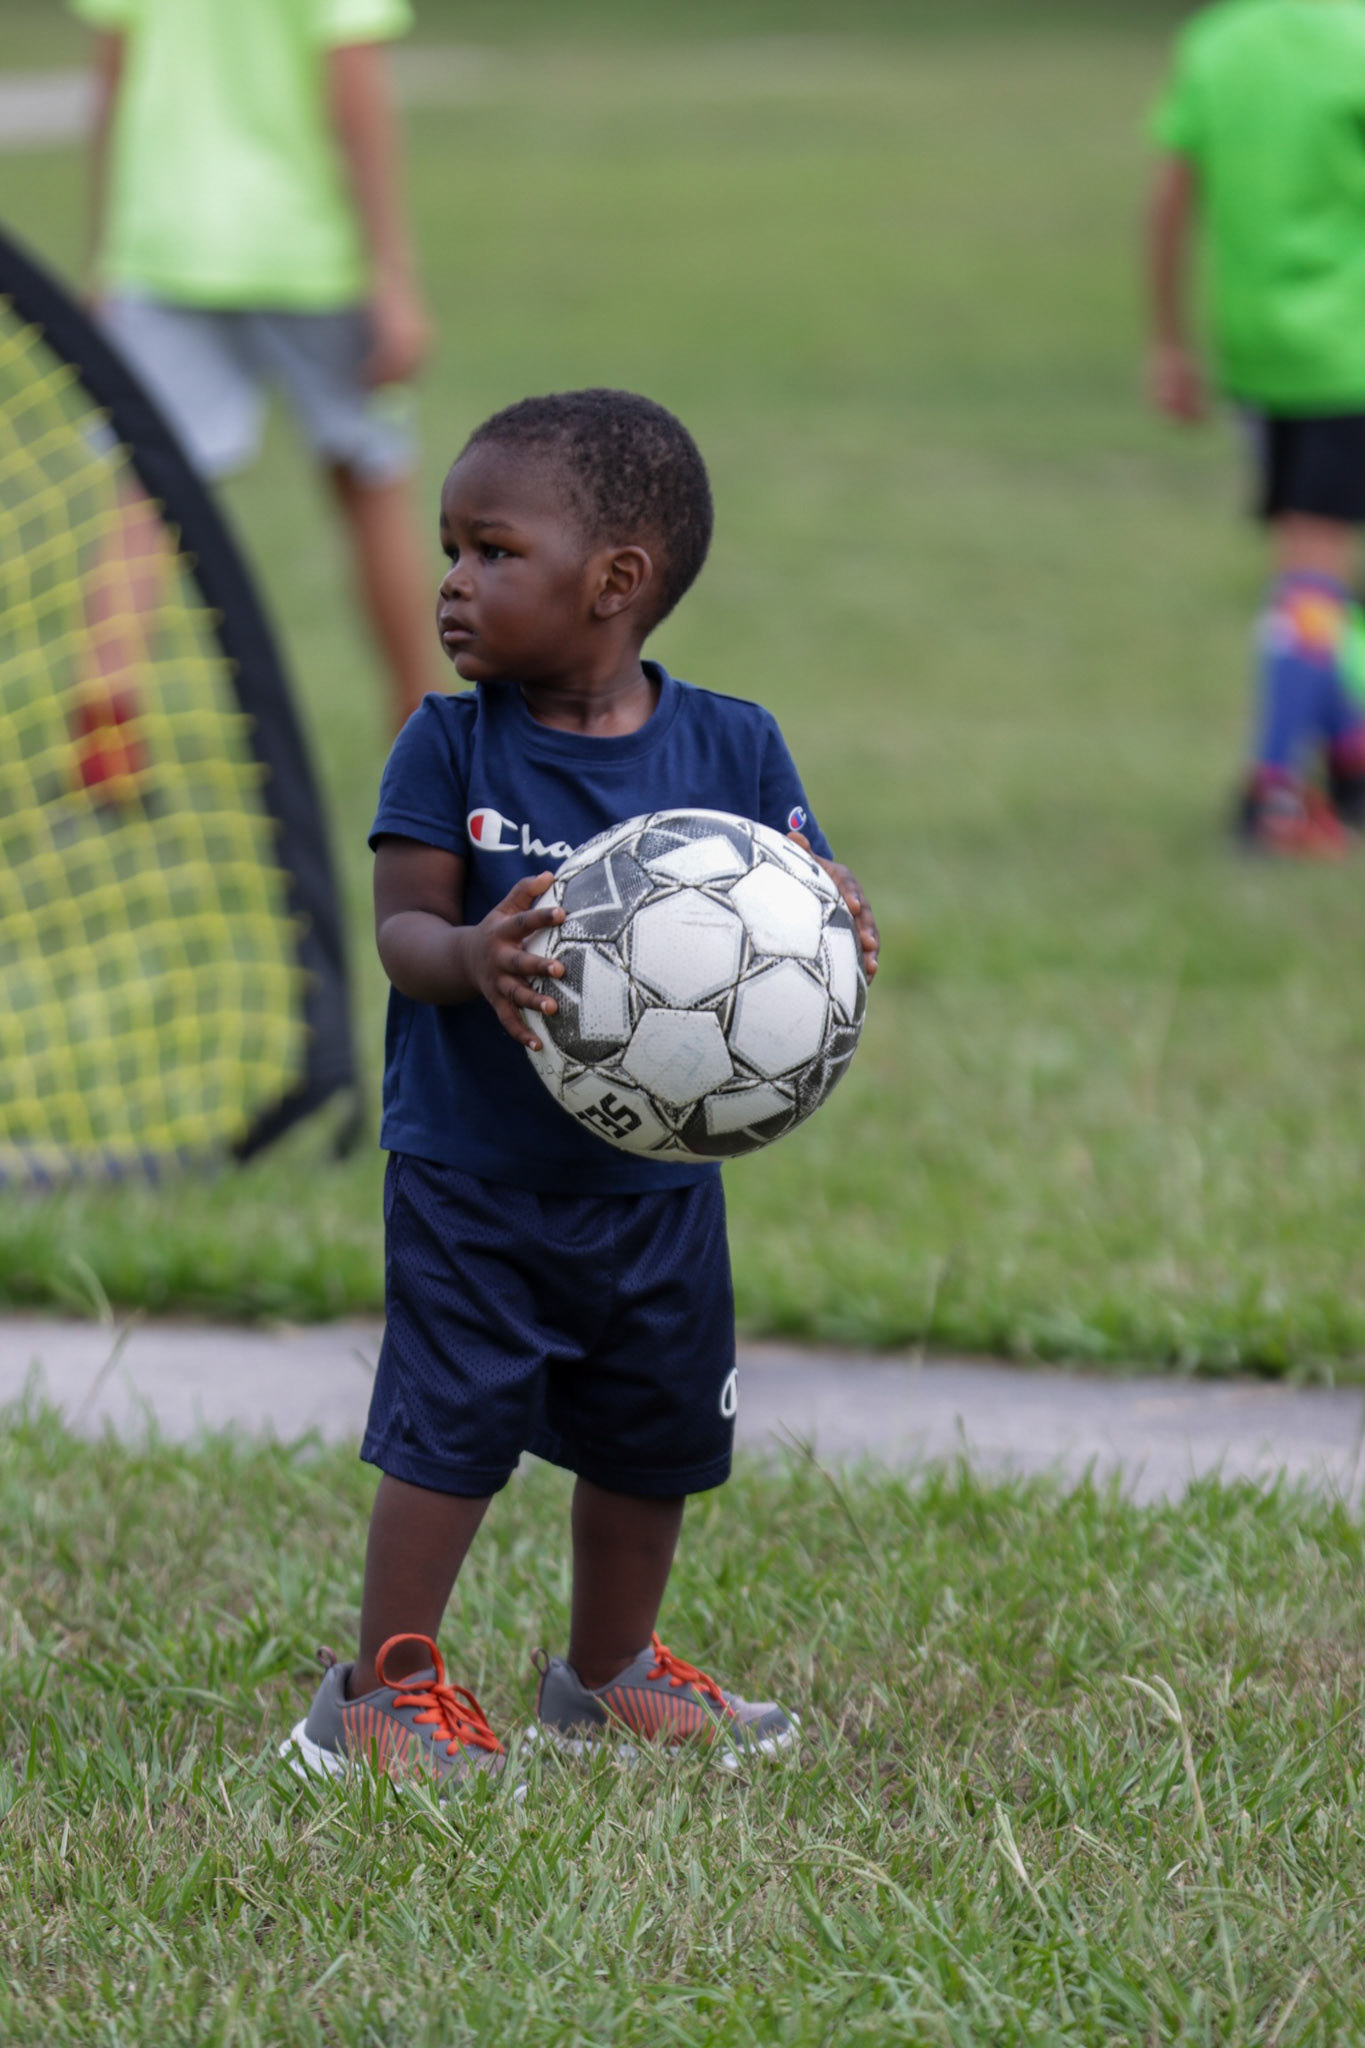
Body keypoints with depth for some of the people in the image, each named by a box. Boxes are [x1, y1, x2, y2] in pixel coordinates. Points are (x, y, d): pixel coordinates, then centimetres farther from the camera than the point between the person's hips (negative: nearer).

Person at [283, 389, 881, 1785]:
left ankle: (611, 1670, 34)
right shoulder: (448, 748, -7)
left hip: (657, 1178, 3)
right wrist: (470, 956, -34)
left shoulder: (729, 748, -4)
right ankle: (384, 1690, 8)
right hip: (471, 1178, -3)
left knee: (654, 1434, 15)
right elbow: (402, 927, -12)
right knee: (449, 1431, -6)